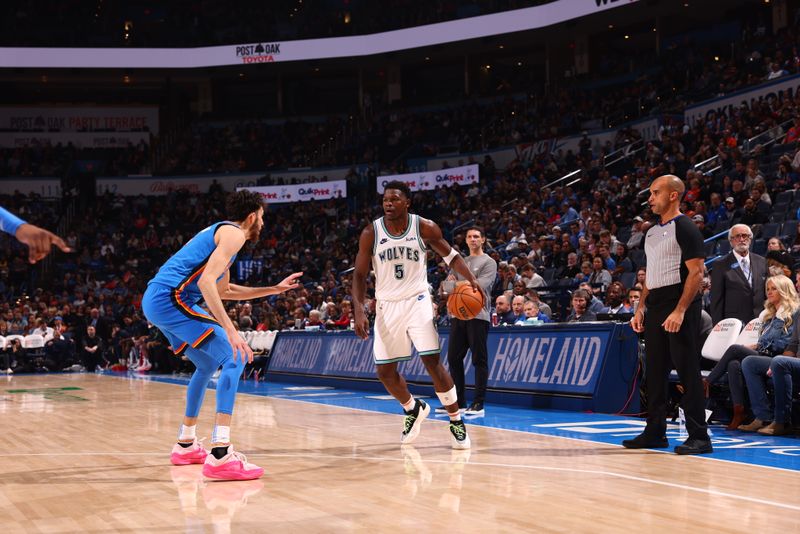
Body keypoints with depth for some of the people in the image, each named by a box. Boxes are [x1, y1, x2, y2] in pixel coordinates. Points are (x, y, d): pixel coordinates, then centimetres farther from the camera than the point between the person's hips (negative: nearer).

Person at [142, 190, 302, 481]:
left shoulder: (219, 232, 26)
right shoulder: (233, 233, -5)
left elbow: (224, 290, 37)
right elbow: (206, 281, -20)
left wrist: (274, 289, 38)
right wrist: (230, 329, -26)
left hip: (154, 300, 11)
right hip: (171, 298, -11)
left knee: (208, 364, 27)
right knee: (235, 358, -15)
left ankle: (186, 445, 33)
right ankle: (220, 455, -26)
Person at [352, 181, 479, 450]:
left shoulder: (425, 228, -8)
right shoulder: (371, 233, -7)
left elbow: (451, 255, 5)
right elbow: (360, 274, -3)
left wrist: (471, 279, -12)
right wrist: (359, 310, -15)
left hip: (417, 301, -2)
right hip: (387, 306, 2)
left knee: (432, 361, -14)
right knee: (384, 370, 4)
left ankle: (456, 421, 0)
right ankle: (413, 409, 33)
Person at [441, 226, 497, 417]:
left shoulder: (489, 262, 1)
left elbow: (481, 285, -15)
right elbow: (448, 285, 8)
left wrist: (458, 283, -8)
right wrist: (467, 284, -10)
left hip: (478, 316, -7)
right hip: (458, 315, 7)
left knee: (479, 360, -5)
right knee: (454, 358, 6)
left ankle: (479, 403, -4)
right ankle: (459, 402, 13)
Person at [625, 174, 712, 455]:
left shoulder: (685, 228, -8)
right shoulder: (652, 232, 17)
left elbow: (696, 273, -15)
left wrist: (680, 311, -22)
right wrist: (640, 309, 14)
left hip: (679, 306, -9)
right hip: (655, 306, 9)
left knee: (687, 370, -7)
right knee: (654, 370, 11)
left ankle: (699, 436, -3)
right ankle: (655, 432, 19)